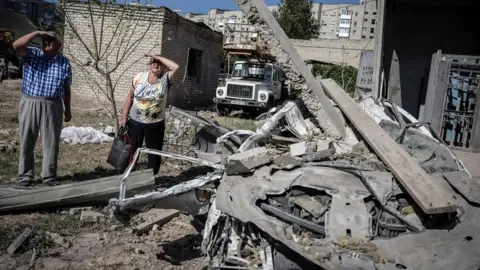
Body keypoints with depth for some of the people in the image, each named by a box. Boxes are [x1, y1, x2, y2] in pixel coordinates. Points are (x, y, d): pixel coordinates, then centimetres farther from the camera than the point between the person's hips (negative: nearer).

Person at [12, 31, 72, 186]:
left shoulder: (64, 62, 7)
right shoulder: (31, 55, 4)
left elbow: (66, 88, 11)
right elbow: (16, 46, -18)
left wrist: (68, 109, 10)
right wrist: (37, 33, -14)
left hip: (52, 107, 0)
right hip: (30, 104, 0)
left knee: (51, 142, 4)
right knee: (27, 141, 7)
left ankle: (49, 176, 14)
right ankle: (25, 175, 18)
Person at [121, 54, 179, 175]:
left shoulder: (165, 79, -7)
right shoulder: (140, 77, -2)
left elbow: (175, 67, -24)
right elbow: (130, 97, 3)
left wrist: (158, 57, -16)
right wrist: (124, 117, 1)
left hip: (155, 125, -1)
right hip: (135, 122, 1)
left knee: (154, 153, 9)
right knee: (131, 150, 14)